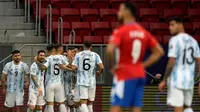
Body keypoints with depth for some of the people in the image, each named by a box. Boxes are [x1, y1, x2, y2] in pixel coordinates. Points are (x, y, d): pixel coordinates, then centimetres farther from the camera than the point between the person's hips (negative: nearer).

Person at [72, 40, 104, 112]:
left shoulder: (78, 55, 2)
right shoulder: (95, 55, 3)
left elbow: (73, 68, -5)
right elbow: (102, 67, -9)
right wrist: (99, 72, 13)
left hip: (81, 82, -2)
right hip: (92, 82, 2)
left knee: (83, 103, -11)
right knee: (90, 103, 15)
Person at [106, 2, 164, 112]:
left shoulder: (120, 31, -11)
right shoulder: (144, 32, 10)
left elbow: (110, 50, -27)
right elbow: (159, 52, 11)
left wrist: (112, 66, -10)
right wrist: (143, 65, 9)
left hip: (124, 76, -7)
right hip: (140, 75, 7)